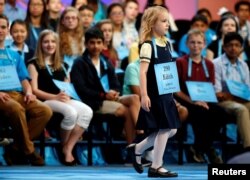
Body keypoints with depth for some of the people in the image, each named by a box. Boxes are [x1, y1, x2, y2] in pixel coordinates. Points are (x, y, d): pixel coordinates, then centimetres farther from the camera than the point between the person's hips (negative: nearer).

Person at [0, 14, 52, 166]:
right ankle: (28, 151, -24)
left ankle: (16, 149, -19)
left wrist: (28, 92, -2)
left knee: (45, 111, -24)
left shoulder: (14, 55, 26)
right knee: (16, 108, -40)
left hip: (19, 94, 5)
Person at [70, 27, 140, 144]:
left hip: (110, 98, 6)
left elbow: (116, 85, 19)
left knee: (134, 98, -22)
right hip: (94, 102, -6)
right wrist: (103, 95, -16)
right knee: (126, 110, -25)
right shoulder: (79, 64, 3)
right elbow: (81, 89, -9)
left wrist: (114, 93, -7)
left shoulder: (106, 63, 24)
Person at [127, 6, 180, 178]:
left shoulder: (166, 44, 12)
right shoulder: (148, 45, -13)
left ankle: (137, 149, 23)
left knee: (171, 129, 9)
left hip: (165, 94, 8)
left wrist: (172, 94, 18)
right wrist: (144, 96, -23)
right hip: (154, 95, -8)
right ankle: (156, 167, 4)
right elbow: (143, 72, -18)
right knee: (165, 128, -7)